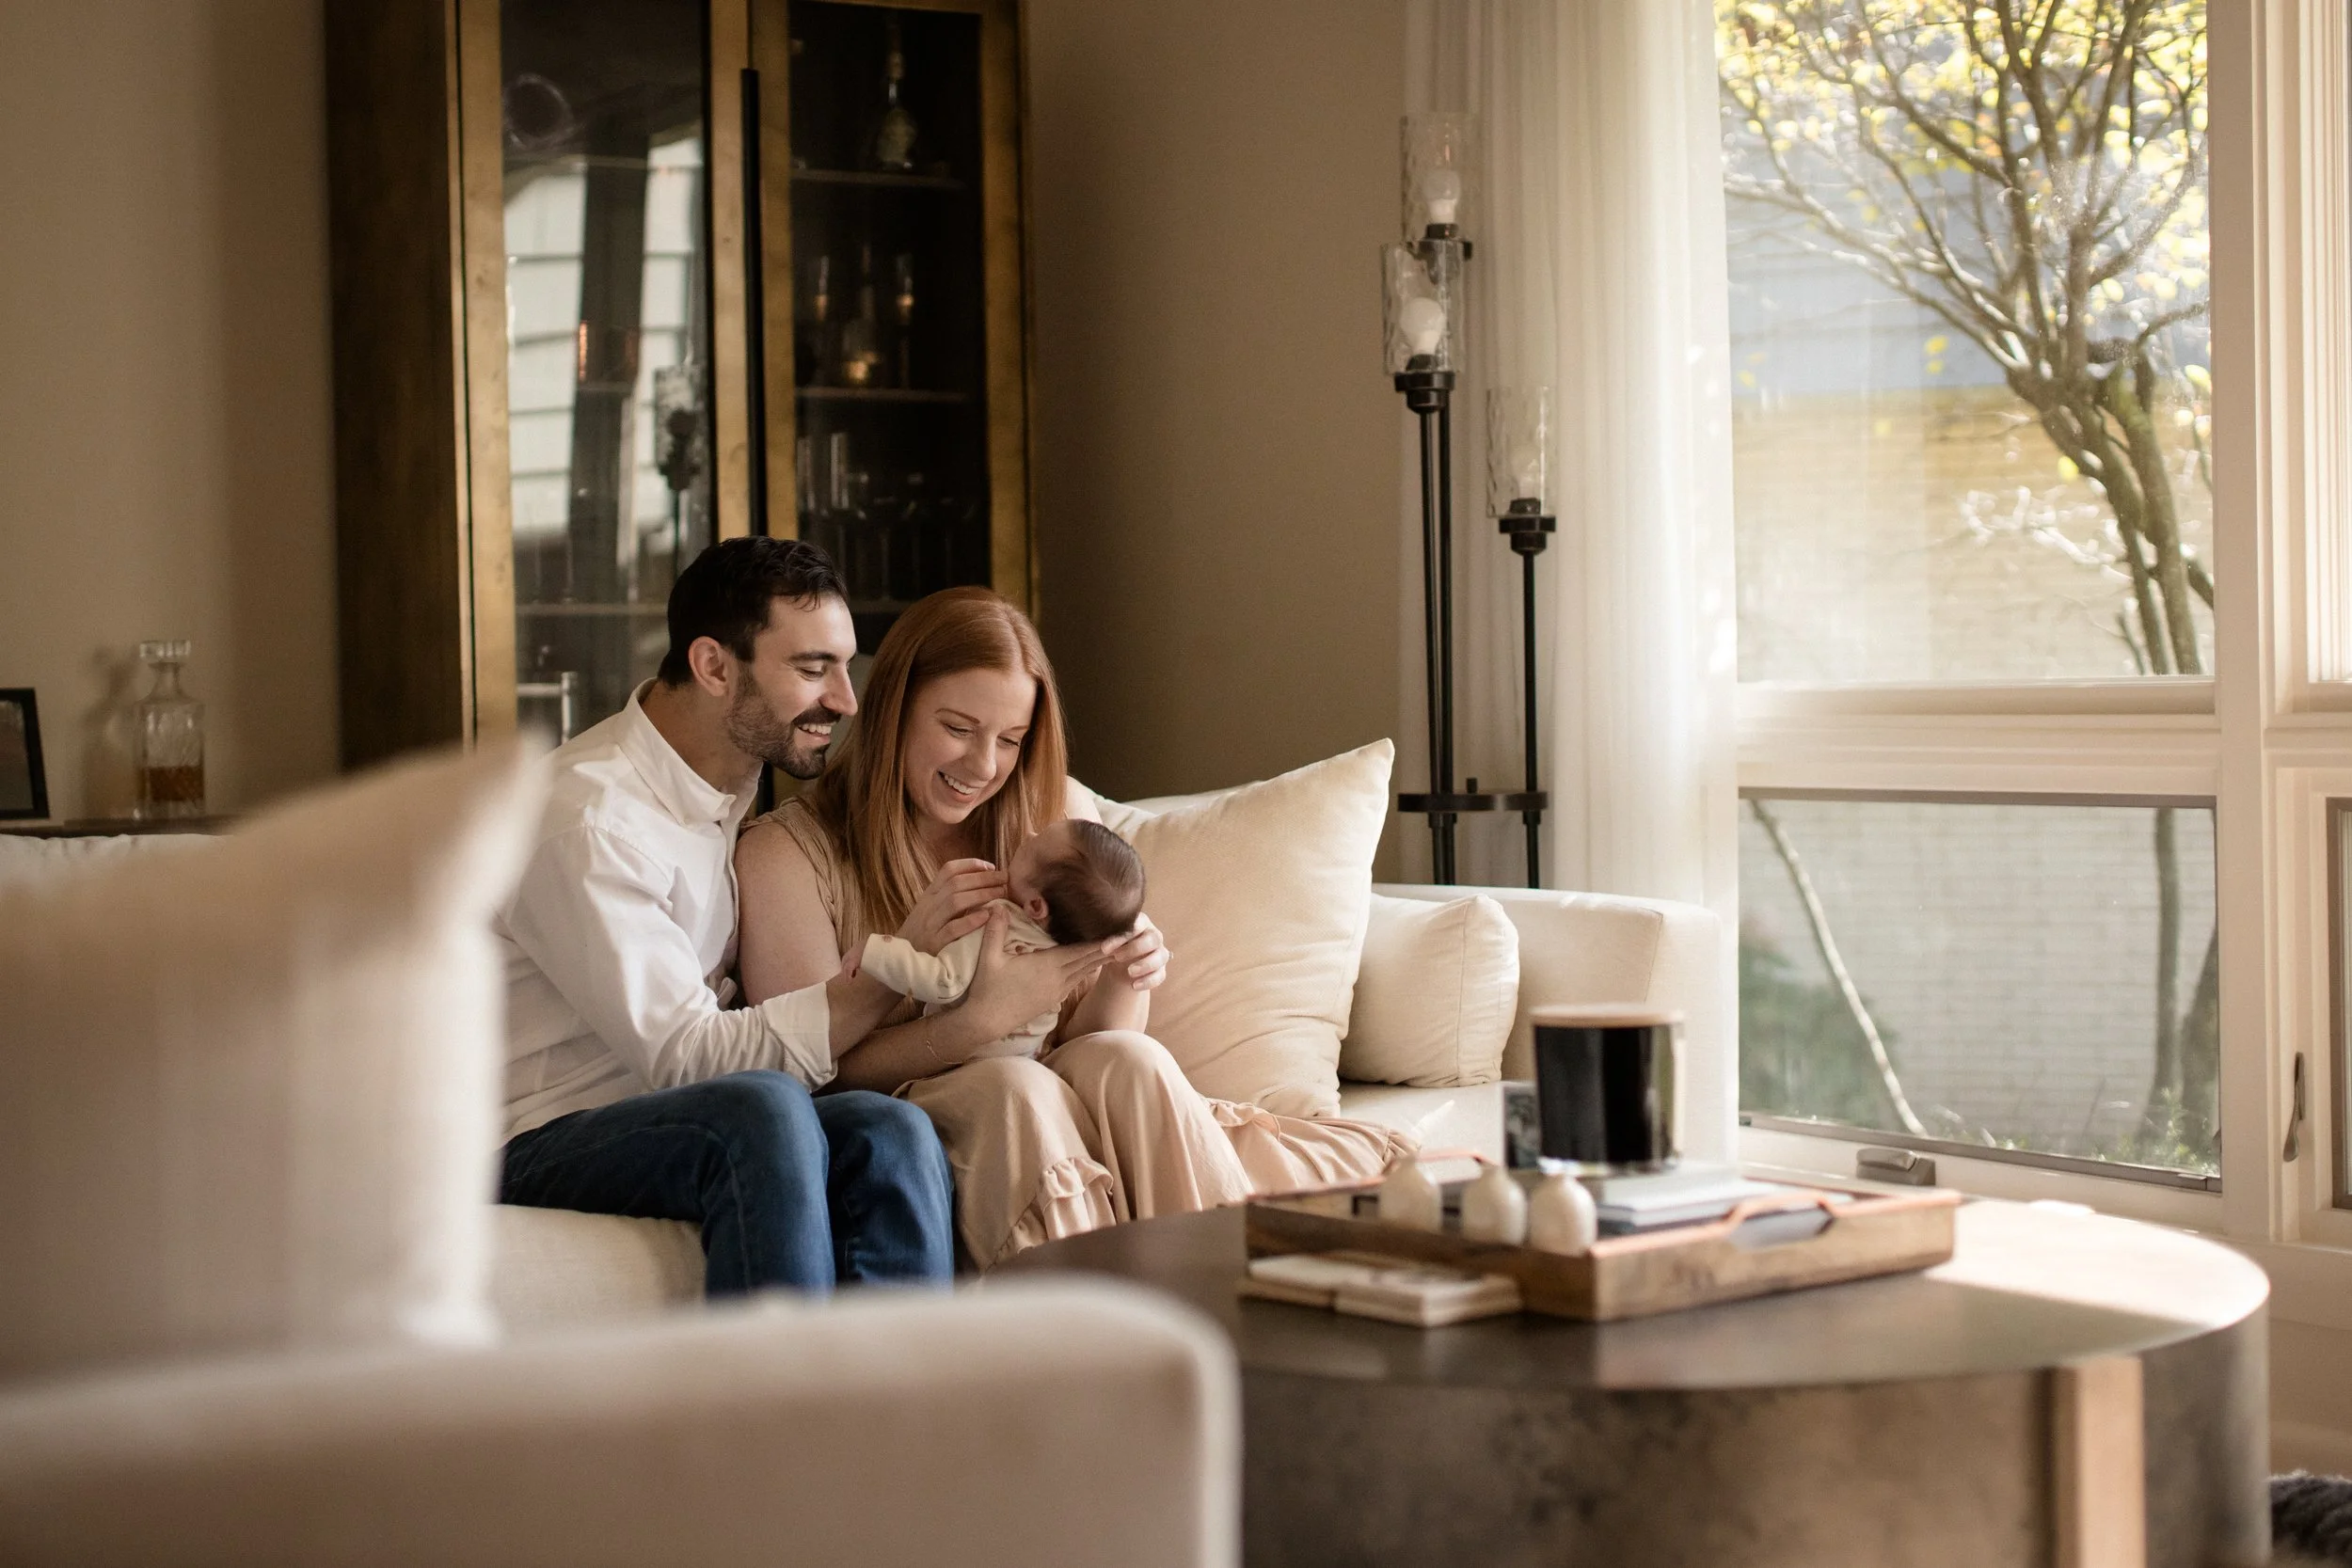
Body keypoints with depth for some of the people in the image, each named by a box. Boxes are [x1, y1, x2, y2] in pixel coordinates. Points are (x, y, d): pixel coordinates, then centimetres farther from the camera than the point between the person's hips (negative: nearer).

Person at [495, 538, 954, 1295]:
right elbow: (686, 1057, -21)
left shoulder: (739, 782, 12)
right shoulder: (588, 821, -16)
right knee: (764, 1109, -36)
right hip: (540, 1146, -7)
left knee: (891, 1135, -24)